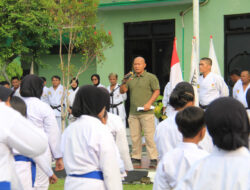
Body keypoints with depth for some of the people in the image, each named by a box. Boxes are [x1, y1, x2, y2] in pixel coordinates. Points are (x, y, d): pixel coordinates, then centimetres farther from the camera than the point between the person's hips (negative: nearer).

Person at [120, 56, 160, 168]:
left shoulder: (151, 77, 4)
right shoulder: (131, 79, 18)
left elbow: (157, 91, -1)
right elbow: (122, 91, 14)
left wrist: (149, 103, -13)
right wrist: (124, 82, -6)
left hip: (146, 113, -5)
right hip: (133, 113, 5)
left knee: (149, 136, -8)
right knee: (134, 136, 5)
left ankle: (153, 159, -6)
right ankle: (136, 158, 13)